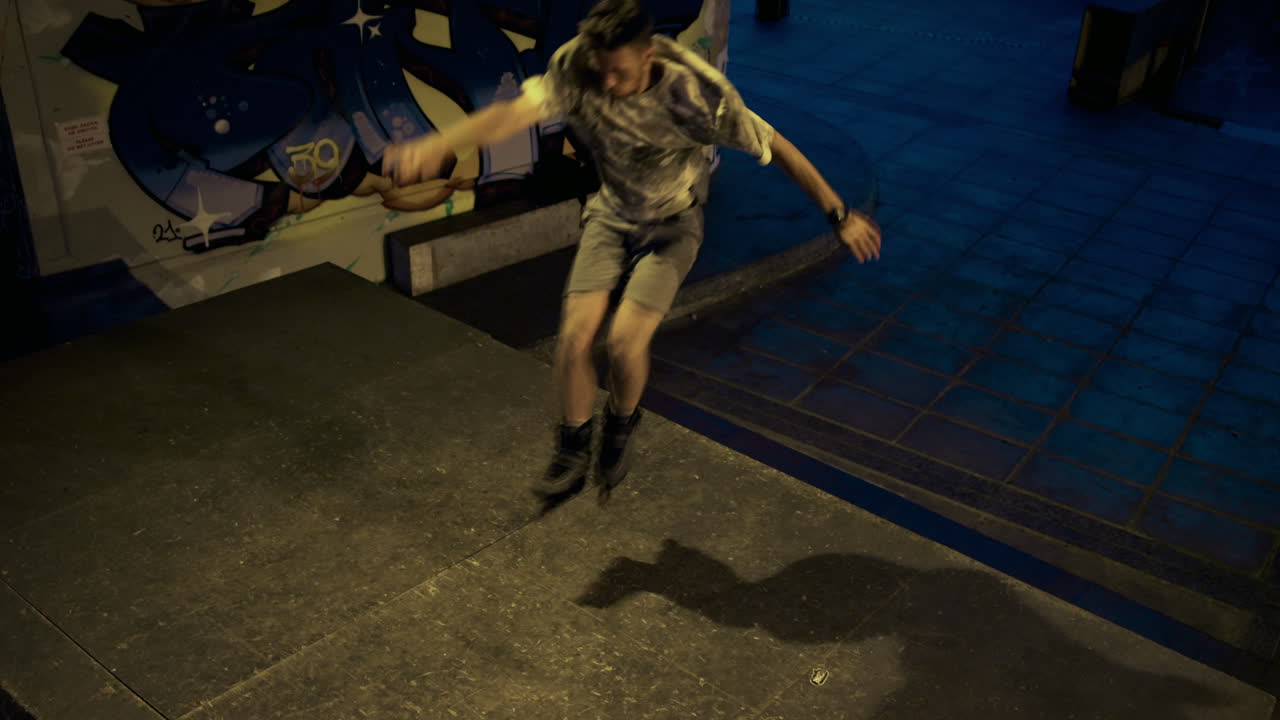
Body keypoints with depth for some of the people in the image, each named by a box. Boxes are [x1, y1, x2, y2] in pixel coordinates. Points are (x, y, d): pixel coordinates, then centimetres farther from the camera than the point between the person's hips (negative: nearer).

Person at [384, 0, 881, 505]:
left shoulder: (692, 90, -30)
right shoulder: (575, 69, -24)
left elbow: (775, 147, -22)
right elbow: (516, 112, -40)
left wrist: (838, 215, -18)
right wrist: (438, 146, -59)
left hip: (671, 225, -3)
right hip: (611, 216, 3)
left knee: (625, 340, -18)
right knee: (575, 336, -8)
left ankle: (620, 428, 16)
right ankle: (572, 455, 15)